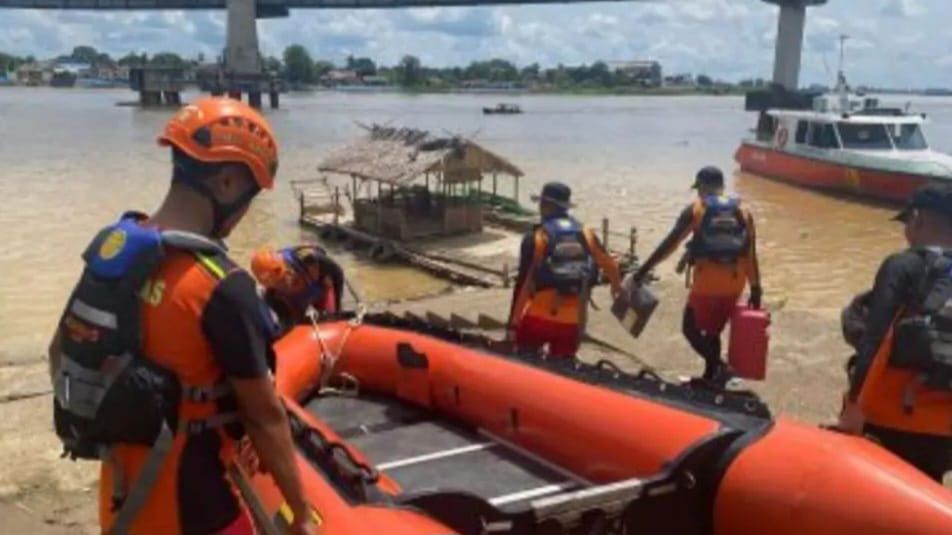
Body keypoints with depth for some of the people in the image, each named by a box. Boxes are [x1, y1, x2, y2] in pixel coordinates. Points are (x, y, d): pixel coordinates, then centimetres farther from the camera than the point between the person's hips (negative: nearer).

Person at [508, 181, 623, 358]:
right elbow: (611, 266, 15)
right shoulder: (586, 235, 4)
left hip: (539, 318, -4)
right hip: (574, 321, 4)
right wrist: (616, 286, 37)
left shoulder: (535, 238, -8)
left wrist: (513, 323, -4)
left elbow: (523, 283, -10)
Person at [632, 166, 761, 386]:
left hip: (707, 281, -5)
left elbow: (669, 244, -4)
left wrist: (644, 270, 1)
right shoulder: (743, 212, 9)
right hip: (734, 283, 5)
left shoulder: (694, 209, -2)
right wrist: (755, 288, 13)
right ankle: (710, 378, 25)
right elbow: (751, 255, 7)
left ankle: (720, 367, -8)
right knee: (713, 332, 20)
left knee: (691, 328, 10)